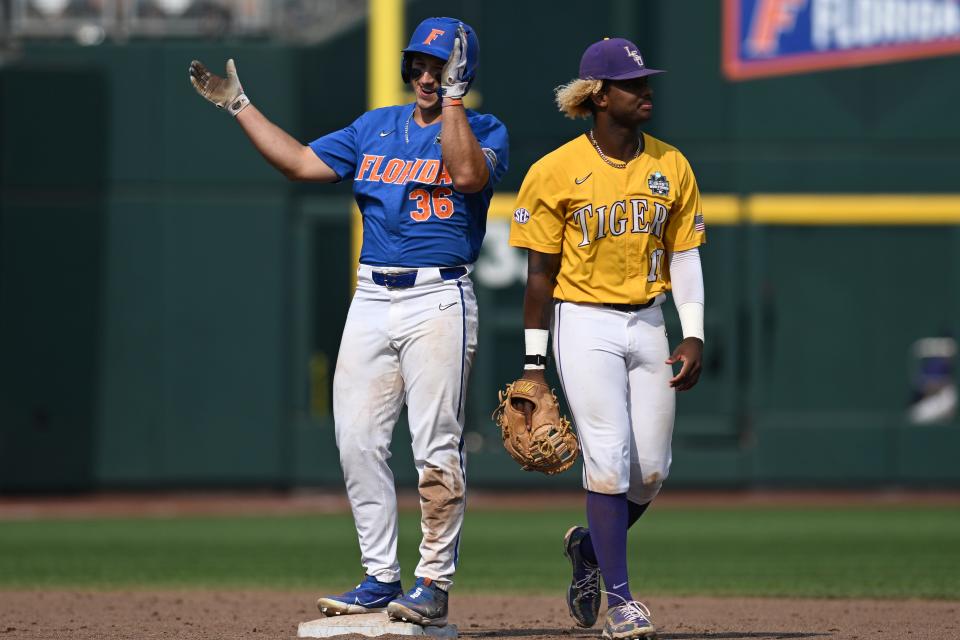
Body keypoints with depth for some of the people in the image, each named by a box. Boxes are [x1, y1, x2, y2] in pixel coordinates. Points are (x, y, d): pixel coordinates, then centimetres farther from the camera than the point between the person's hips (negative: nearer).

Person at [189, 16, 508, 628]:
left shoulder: (483, 130, 2)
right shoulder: (376, 128, 18)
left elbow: (469, 174, -20)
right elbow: (300, 162, 17)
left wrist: (453, 97, -18)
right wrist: (238, 105, 16)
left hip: (439, 300, -6)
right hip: (372, 300, 6)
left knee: (437, 447, -9)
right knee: (358, 442, 1)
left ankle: (435, 584, -4)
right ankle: (381, 579, 8)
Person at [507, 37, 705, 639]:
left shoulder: (671, 166, 5)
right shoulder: (557, 171, -7)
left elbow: (685, 256, 9)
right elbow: (541, 273, -3)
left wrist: (694, 337, 0)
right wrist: (536, 363, -4)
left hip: (647, 325, 4)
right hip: (585, 324, -4)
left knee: (652, 471, 5)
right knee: (609, 460, -13)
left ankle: (590, 545, 33)